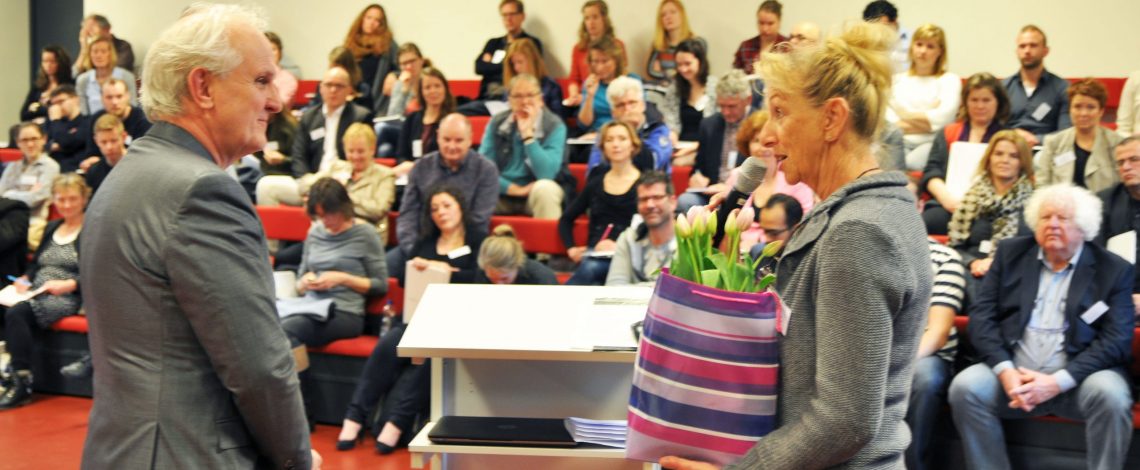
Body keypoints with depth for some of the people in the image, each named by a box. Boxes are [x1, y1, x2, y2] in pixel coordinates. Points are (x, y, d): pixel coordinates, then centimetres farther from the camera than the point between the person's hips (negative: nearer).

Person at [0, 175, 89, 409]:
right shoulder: (51, 228, 24)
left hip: (67, 297, -6)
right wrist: (25, 279, 5)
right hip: (37, 293, 6)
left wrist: (70, 284, -22)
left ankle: (22, 384, -28)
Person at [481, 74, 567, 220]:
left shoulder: (555, 126, -9)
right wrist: (514, 189, -18)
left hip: (537, 192, -2)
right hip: (503, 193, 2)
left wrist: (527, 133, -23)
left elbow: (546, 174, -23)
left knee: (545, 188, -36)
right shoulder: (496, 123, 2)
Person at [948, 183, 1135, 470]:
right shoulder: (1010, 253, 11)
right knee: (966, 387, -26)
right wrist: (1005, 370, -14)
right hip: (1013, 370, 2)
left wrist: (1058, 382, -18)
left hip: (1078, 375, -2)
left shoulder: (1114, 270, 5)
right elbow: (982, 316, 4)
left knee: (1110, 394, -32)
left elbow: (1117, 340, -5)